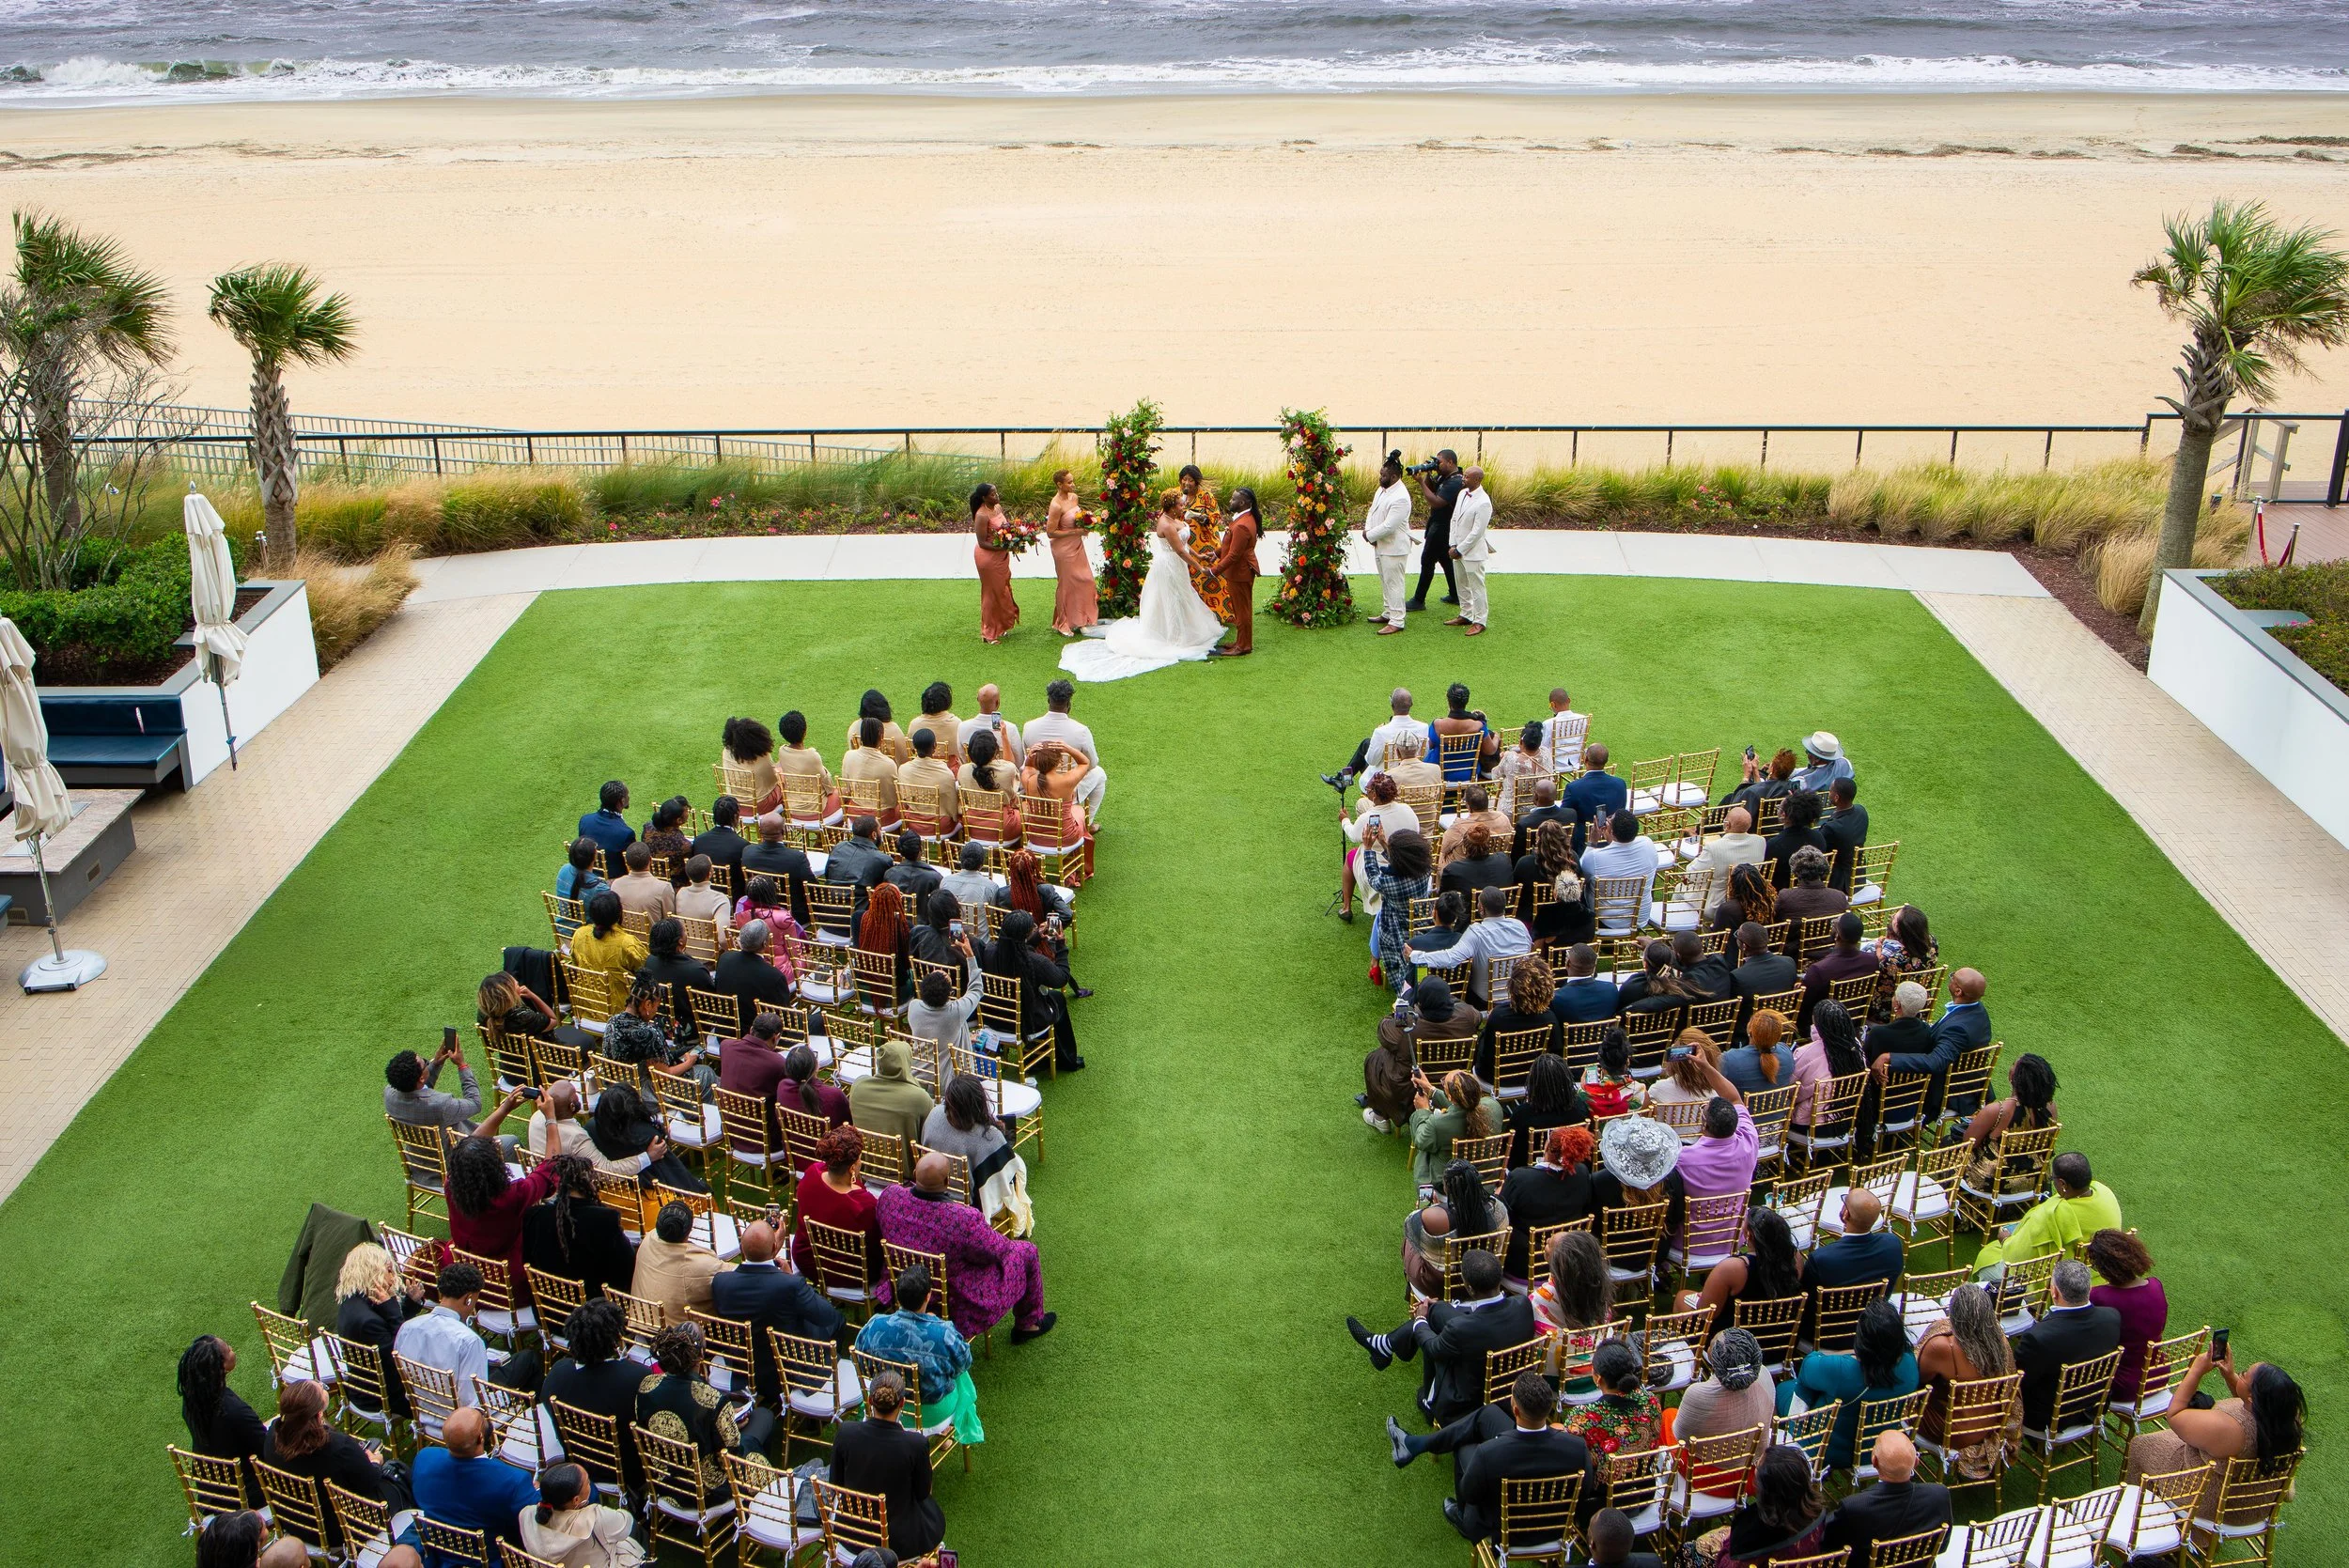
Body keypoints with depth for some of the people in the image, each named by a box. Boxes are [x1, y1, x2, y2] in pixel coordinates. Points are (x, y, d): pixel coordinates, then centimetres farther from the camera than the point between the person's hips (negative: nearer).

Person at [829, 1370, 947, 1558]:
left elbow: (836, 1484, -4)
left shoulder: (845, 1433, -20)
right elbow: (922, 1493, -7)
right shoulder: (916, 1444, -26)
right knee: (932, 1511, 32)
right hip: (900, 1542, -3)